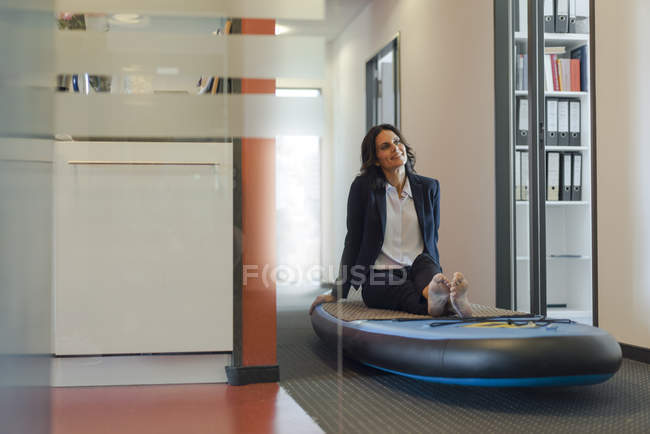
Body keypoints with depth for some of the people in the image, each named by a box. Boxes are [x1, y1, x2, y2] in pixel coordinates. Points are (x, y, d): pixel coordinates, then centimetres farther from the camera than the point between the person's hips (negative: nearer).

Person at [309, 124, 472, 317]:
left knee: (425, 261, -36)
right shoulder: (363, 187, 1)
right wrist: (338, 292, 3)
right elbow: (353, 241, 4)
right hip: (380, 279, -2)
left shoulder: (429, 187, 10)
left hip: (420, 270, 2)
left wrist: (435, 278, 5)